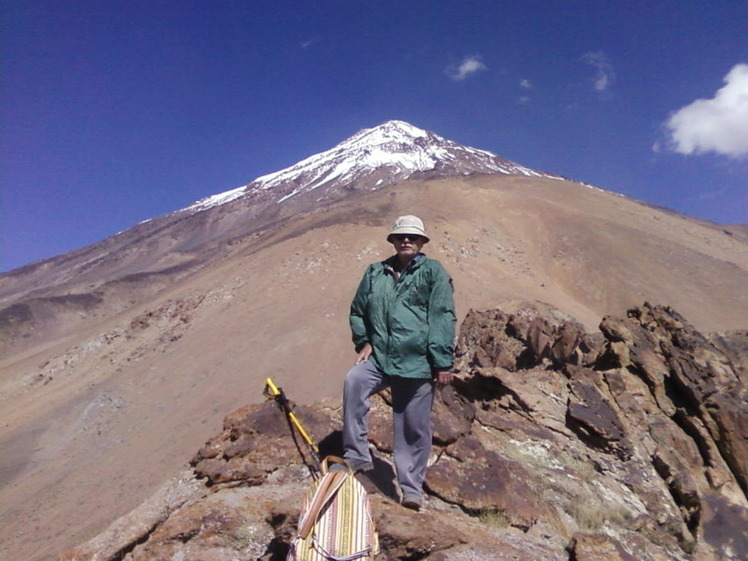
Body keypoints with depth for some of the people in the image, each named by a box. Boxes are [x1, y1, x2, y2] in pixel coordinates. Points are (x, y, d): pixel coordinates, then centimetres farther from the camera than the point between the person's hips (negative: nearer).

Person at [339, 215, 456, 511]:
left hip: (418, 364, -2)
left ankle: (411, 488, 24)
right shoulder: (375, 273, 12)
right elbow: (357, 311, 22)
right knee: (353, 381, -28)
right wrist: (364, 342, 7)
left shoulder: (433, 272, 3)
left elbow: (443, 318, -4)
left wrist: (443, 362, -9)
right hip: (380, 358, 2)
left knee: (414, 428, 5)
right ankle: (356, 456, -15)